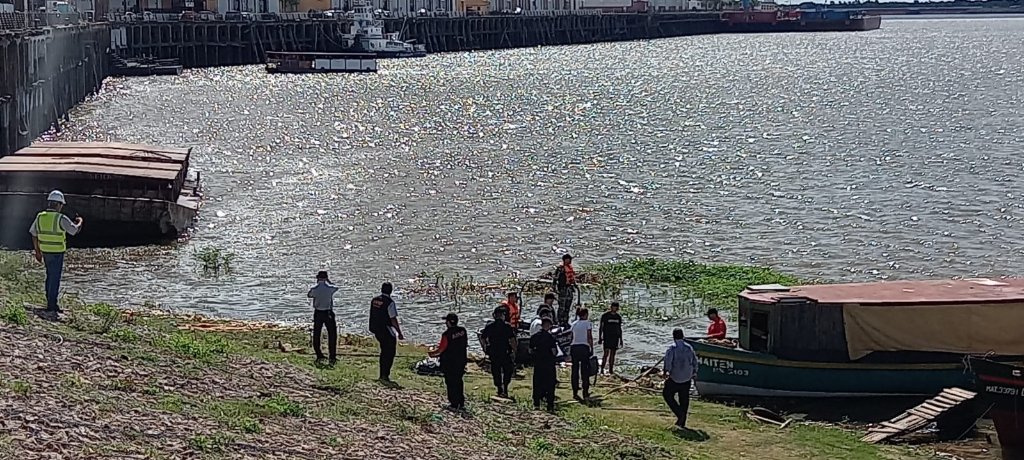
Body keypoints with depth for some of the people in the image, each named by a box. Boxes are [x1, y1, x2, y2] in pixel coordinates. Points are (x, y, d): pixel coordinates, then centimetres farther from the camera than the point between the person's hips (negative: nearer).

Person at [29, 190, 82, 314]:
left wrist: (37, 252, 17)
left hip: (45, 252, 6)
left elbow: (34, 235, 7)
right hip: (57, 253, -6)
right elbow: (75, 230, -8)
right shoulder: (61, 219, -17)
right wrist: (79, 222, 14)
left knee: (50, 277, 20)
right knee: (55, 279, 1)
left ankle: (50, 302, 26)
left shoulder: (40, 217, 1)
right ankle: (52, 306, 4)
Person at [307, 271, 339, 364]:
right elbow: (336, 288, 13)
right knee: (332, 335, 6)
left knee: (316, 335, 12)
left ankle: (319, 356, 12)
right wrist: (329, 281, 16)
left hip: (318, 313, 1)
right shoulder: (330, 288, -10)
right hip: (328, 313, -1)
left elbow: (309, 295, 11)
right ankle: (332, 356, 2)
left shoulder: (314, 289, -10)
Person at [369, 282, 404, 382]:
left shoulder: (374, 300, 4)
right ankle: (385, 375, 1)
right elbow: (393, 319, -20)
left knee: (384, 352, 21)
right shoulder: (390, 302, -18)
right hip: (387, 331, -7)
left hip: (376, 330, 7)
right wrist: (400, 333, -15)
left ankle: (382, 374, 24)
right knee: (390, 353, 4)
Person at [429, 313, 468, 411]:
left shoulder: (447, 334, -20)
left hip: (449, 363, -6)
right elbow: (465, 344, 10)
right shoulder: (463, 331, -1)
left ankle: (454, 404, 5)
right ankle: (461, 404, 19)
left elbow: (441, 349, -15)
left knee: (451, 383, 3)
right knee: (459, 382, 17)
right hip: (461, 361, 6)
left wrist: (432, 354, 2)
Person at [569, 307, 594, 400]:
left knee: (575, 370, 8)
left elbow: (571, 337, 11)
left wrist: (570, 351, 14)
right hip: (584, 347, -4)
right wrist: (592, 349, 4)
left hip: (573, 347, 4)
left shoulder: (574, 324, 13)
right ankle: (585, 393, -1)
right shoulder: (587, 323, 0)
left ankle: (575, 393, 7)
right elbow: (590, 338, -4)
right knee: (585, 371, 1)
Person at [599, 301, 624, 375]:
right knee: (606, 353, -14)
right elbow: (600, 327, -3)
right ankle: (602, 369, -11)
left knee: (613, 353, 4)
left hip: (615, 337, 5)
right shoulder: (605, 316, -4)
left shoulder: (618, 317, 10)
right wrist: (600, 338, -9)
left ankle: (611, 370, 9)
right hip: (607, 337, -5)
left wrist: (621, 340, 14)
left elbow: (620, 329, 17)